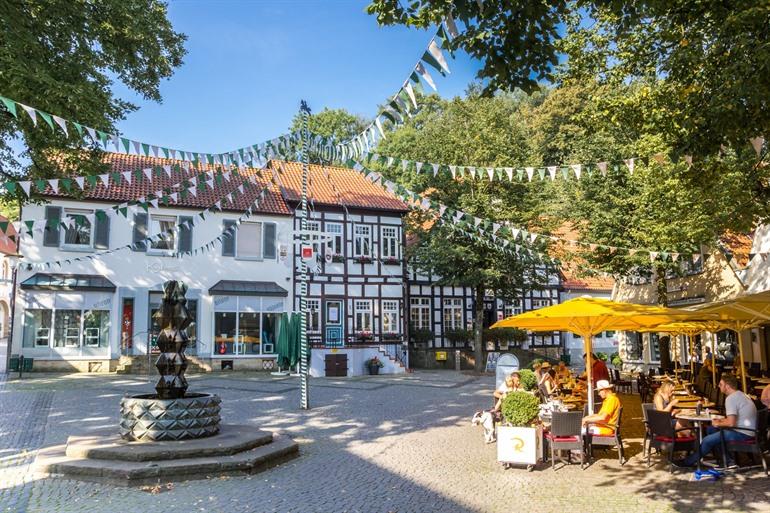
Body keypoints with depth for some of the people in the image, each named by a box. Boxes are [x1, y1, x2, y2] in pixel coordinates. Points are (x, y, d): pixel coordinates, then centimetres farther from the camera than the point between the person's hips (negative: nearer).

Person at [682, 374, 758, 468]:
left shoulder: (730, 398, -19)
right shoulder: (741, 394, 13)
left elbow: (731, 423, -25)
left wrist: (718, 424, -6)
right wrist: (721, 420, 10)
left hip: (742, 433, -11)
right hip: (748, 429, 11)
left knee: (707, 440, -7)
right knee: (711, 429, 16)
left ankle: (688, 462, 8)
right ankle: (727, 461, 13)